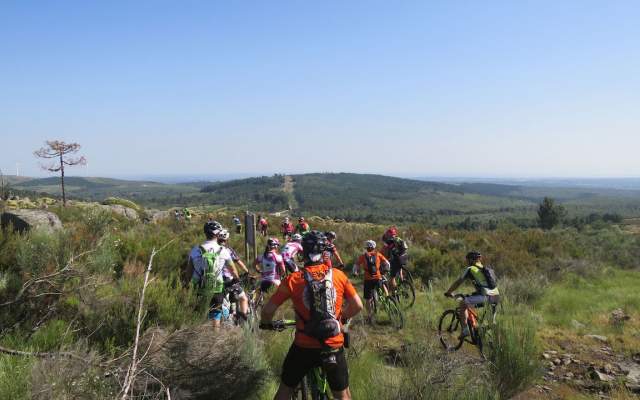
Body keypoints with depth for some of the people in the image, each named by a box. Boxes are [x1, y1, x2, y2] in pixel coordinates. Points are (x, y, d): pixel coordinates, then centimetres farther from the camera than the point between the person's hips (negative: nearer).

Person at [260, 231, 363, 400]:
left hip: (304, 347, -1)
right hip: (334, 346, 1)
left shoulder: (293, 279, -9)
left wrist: (265, 323, 13)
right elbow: (357, 306, 1)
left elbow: (268, 310, -9)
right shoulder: (338, 275, -4)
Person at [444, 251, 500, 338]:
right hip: (496, 296, 7)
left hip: (486, 296, -6)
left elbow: (458, 282, 13)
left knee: (462, 304, 6)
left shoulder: (470, 269, 9)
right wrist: (474, 293, 51)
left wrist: (448, 292, 26)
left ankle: (465, 330, -1)